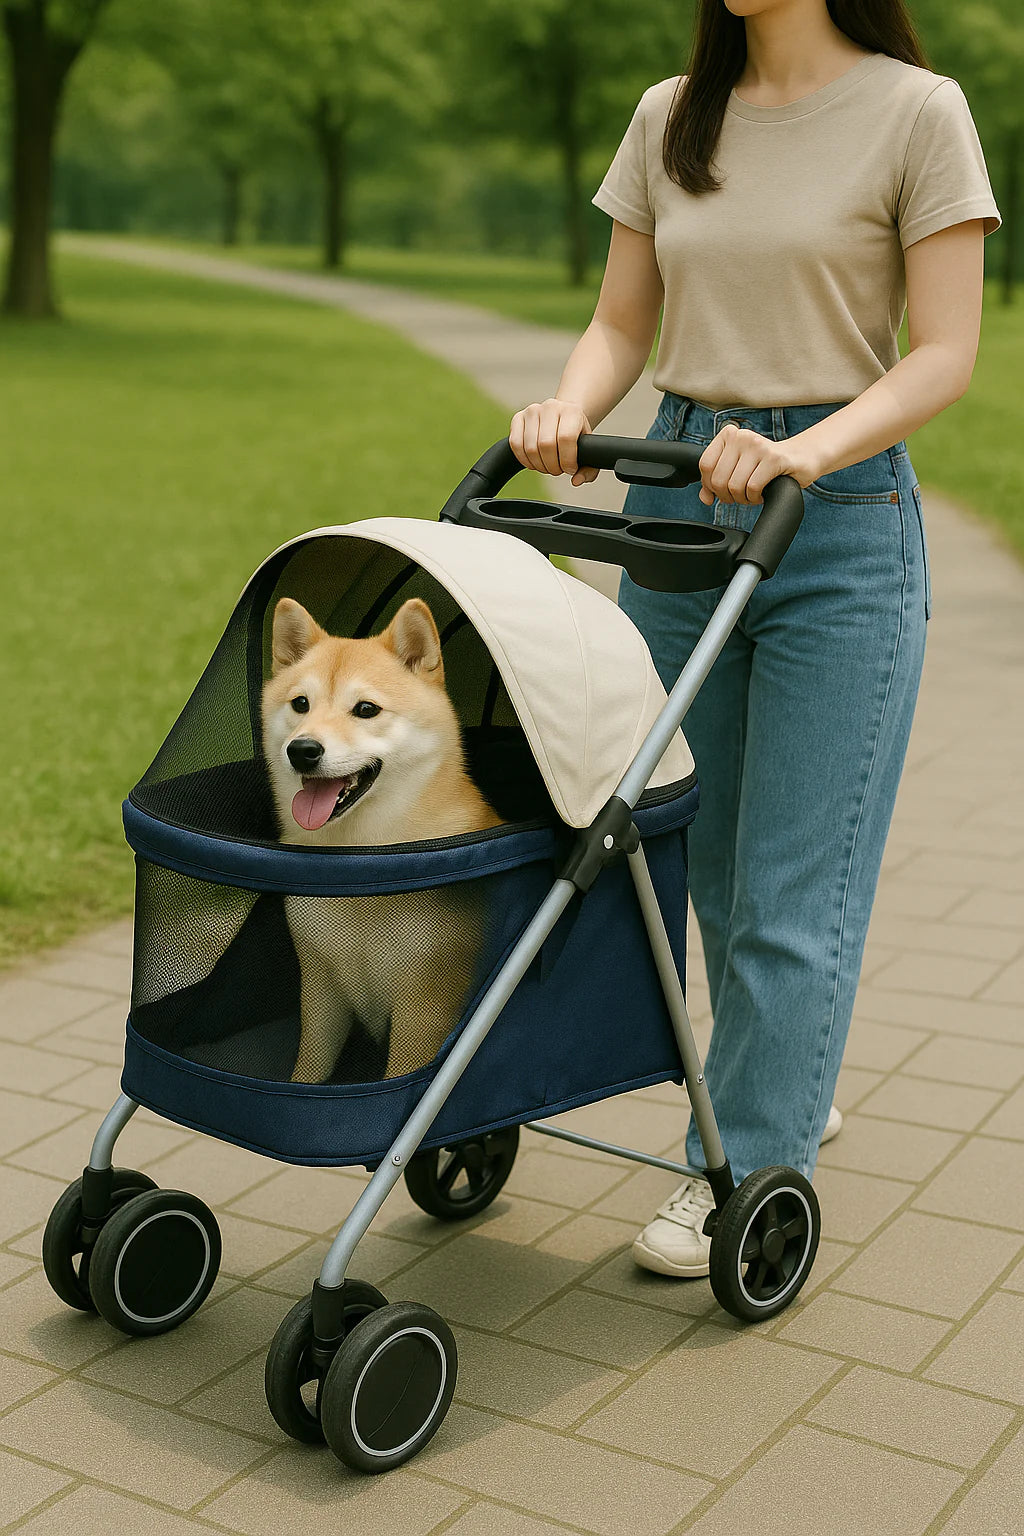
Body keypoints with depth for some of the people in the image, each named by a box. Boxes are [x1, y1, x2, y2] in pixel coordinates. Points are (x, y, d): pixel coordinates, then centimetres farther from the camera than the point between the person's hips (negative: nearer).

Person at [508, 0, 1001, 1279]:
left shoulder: (917, 113, -5)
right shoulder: (667, 119, 10)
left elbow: (944, 356, -9)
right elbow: (621, 326, 11)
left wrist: (804, 451, -24)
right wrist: (567, 411, -10)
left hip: (838, 520, -5)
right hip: (675, 497, 5)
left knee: (793, 885, -1)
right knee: (707, 856, 13)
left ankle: (745, 1172, 12)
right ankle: (792, 1095, 35)